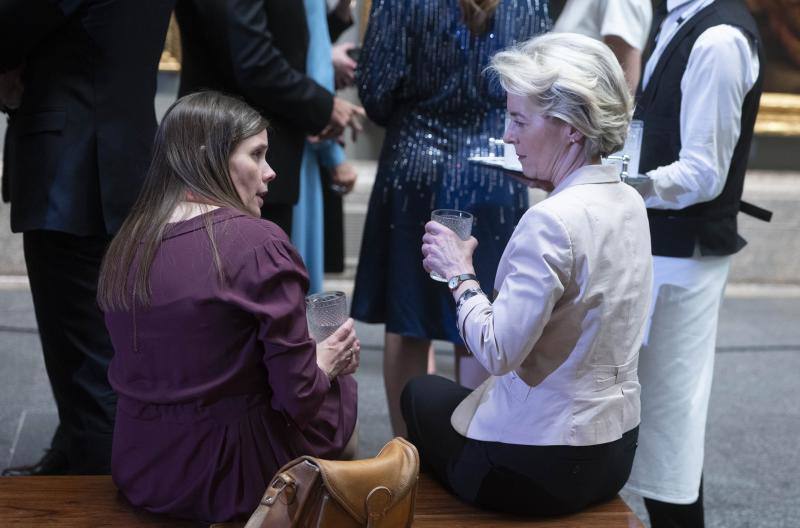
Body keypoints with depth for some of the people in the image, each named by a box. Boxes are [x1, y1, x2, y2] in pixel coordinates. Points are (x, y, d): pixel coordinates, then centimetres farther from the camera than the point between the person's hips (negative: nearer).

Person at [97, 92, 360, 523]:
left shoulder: (125, 244, 0)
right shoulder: (258, 244, -20)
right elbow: (298, 396, -18)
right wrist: (326, 363, 4)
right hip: (230, 475, -6)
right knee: (339, 390, 23)